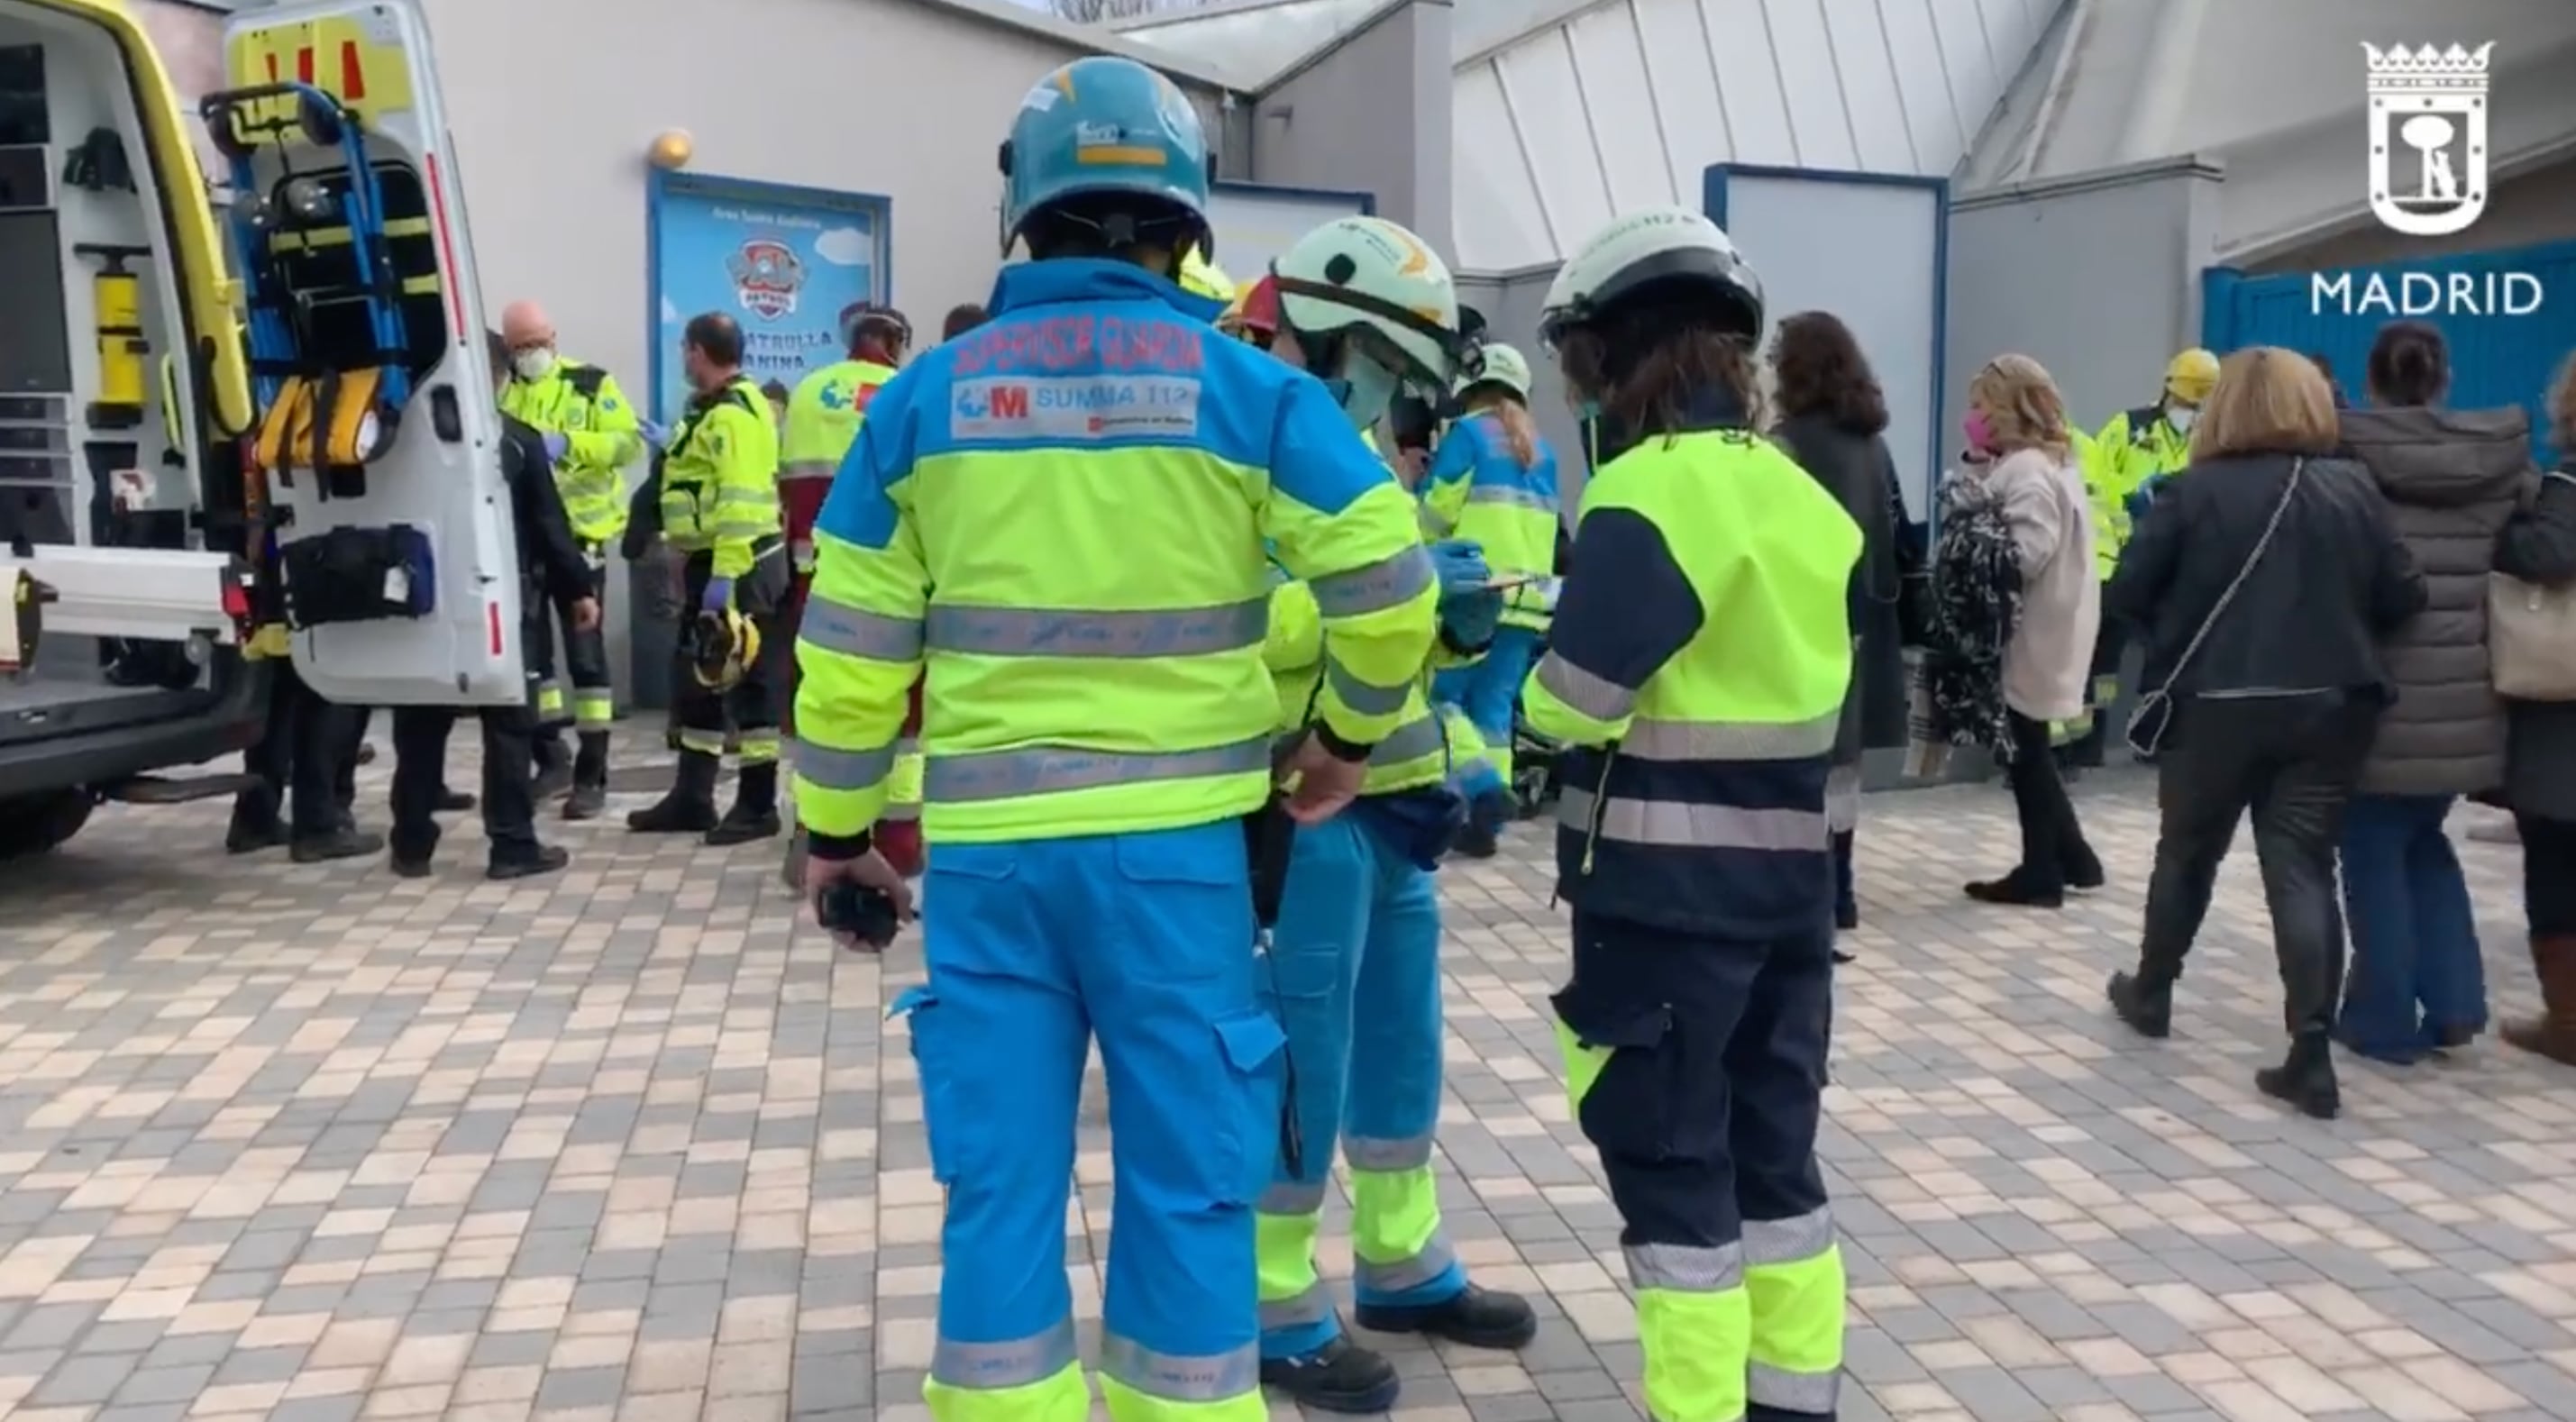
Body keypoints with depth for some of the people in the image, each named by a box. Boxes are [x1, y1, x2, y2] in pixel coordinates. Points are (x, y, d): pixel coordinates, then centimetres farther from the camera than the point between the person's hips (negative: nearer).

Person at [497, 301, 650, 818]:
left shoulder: (591, 384, -2)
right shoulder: (498, 391, 9)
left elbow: (629, 442, -10)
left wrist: (568, 443, -21)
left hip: (579, 535, -4)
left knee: (585, 652, -1)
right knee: (528, 648, 9)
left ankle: (592, 775, 4)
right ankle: (550, 759, 23)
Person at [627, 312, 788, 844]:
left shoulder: (732, 412, -17)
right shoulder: (717, 408, 16)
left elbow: (741, 501, -25)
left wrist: (725, 575, -28)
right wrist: (675, 451, 36)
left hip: (738, 567, -11)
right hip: (714, 564, 11)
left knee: (744, 681, -4)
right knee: (696, 679, 15)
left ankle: (758, 805, 3)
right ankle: (691, 798, 23)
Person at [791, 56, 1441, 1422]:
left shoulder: (925, 398, 4)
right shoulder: (1247, 389, -2)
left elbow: (850, 648, 6)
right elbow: (1385, 581, -5)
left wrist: (835, 827, 17)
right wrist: (1351, 735, 12)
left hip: (984, 850, 2)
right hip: (1174, 846, -2)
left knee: (999, 1180, 11)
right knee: (1186, 1180, 9)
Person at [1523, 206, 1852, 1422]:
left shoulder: (1647, 490, -16)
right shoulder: (1803, 495, 9)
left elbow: (1573, 701, -19)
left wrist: (1528, 687, 1)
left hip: (1664, 888, -8)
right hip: (1788, 874, 8)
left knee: (1668, 1164, 3)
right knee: (1771, 1149, 17)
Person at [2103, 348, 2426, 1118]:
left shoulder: (2195, 491, -8)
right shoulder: (2355, 489, -1)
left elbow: (2128, 594, -8)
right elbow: (2403, 599, 0)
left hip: (2214, 707, -1)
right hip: (2327, 708, 2)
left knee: (2187, 854, 17)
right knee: (2303, 869, 2)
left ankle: (2150, 993, 36)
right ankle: (2312, 1054, -5)